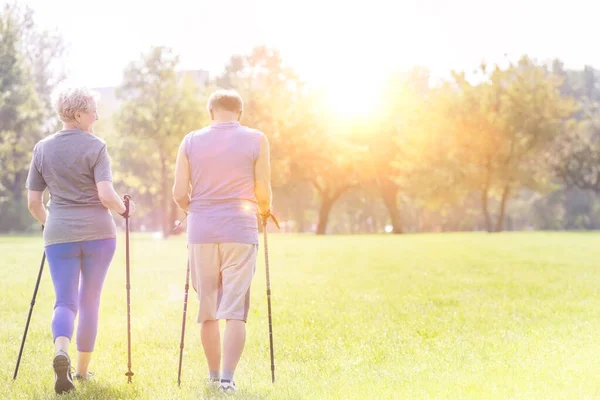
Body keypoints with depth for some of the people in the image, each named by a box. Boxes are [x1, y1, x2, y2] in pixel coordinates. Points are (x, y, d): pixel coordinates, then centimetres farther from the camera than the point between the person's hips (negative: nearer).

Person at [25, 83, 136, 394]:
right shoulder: (95, 146, -6)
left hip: (59, 235, 2)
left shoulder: (42, 148, 6)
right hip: (98, 232, -2)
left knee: (65, 301, 2)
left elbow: (33, 203, 8)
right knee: (90, 301, 13)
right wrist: (125, 209, 5)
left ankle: (61, 351, -28)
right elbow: (106, 196, -15)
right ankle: (82, 369, 23)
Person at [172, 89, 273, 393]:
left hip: (201, 232, 2)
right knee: (235, 310, -2)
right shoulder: (256, 140, 1)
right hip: (240, 231, -2)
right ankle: (227, 378, -11)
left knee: (207, 308, 12)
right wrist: (264, 210, 20)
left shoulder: (191, 141, 5)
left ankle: (213, 375, 21)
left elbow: (179, 193, 3)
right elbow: (263, 191, -1)